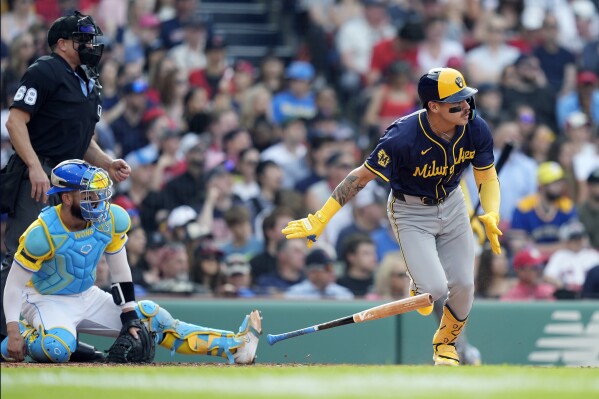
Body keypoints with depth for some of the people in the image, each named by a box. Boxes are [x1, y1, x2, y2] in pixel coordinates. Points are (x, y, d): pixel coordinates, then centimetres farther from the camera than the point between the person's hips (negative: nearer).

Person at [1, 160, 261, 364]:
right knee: (59, 348, -37)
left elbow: (120, 272, 1)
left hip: (87, 298, 6)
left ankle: (234, 345, 0)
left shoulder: (112, 219, -11)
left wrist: (130, 316, -4)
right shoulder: (43, 233, -26)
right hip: (45, 300, -6)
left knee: (151, 318, 0)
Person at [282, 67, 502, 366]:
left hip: (452, 204, 4)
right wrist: (319, 220, -25)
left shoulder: (476, 130, -18)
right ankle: (418, 285, 24)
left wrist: (491, 216, -21)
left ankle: (445, 343, 31)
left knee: (463, 285, 0)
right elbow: (362, 176, -25)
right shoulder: (403, 137, -33)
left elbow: (487, 177, -2)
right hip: (411, 212, -4)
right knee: (435, 288, -17)